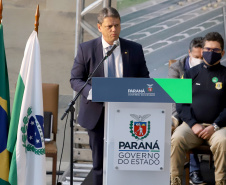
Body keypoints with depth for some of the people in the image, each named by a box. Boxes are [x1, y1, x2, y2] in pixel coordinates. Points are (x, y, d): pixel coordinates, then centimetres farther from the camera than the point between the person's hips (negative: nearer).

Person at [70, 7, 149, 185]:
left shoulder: (135, 49, 5)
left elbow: (144, 80, 9)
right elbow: (75, 80, 1)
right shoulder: (86, 49, 1)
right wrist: (91, 91, -20)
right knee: (100, 162, 7)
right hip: (98, 114, 0)